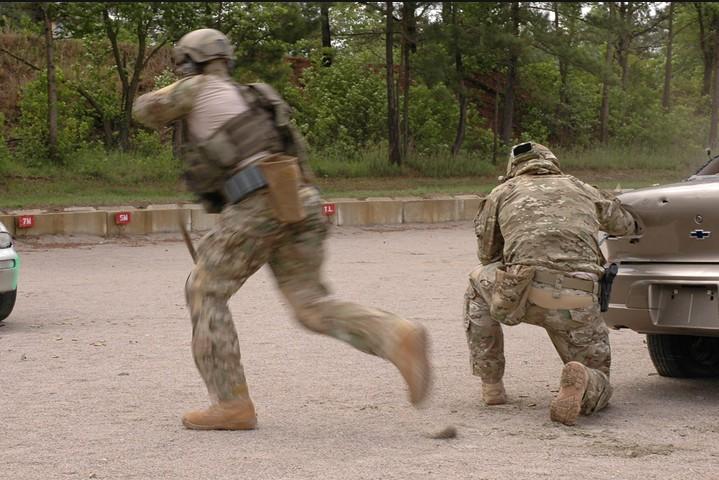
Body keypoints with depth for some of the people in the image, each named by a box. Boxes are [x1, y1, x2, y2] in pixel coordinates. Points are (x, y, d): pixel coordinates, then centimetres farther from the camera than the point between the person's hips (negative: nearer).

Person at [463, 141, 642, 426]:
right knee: (599, 385, 23)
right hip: (579, 303, 2)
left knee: (479, 282, 33)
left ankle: (491, 386, 26)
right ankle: (580, 381, -17)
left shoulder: (503, 193, 21)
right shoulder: (582, 190, 26)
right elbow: (625, 223, 40)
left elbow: (486, 255, 29)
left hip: (524, 294, -1)